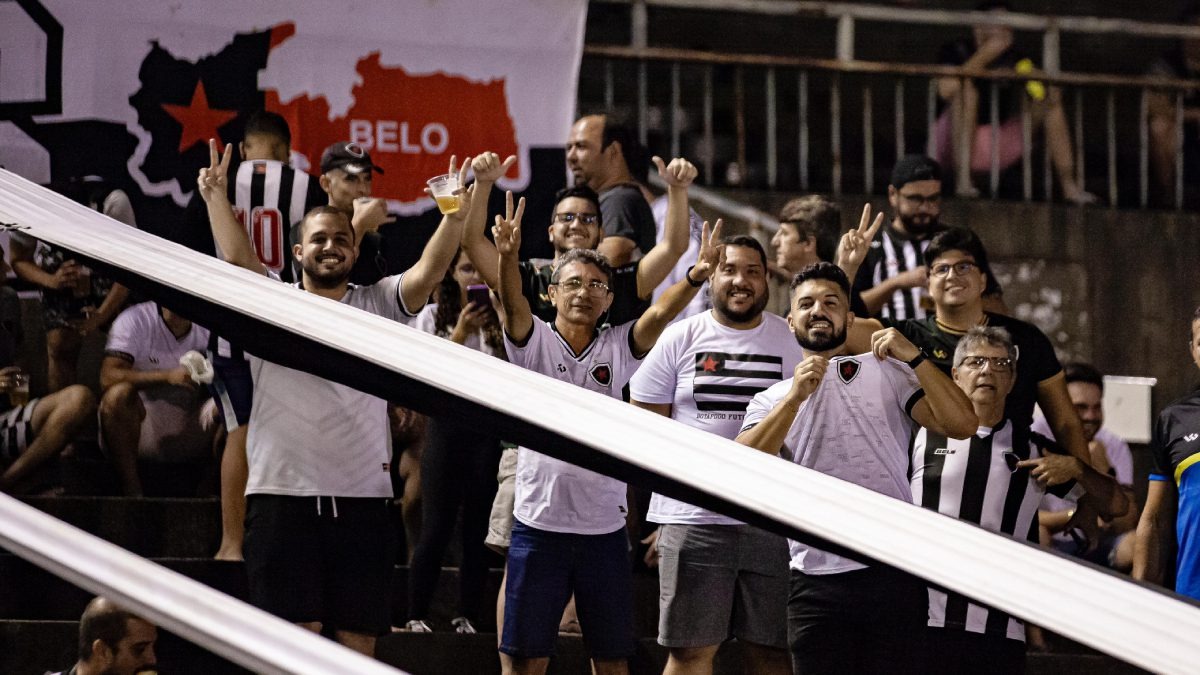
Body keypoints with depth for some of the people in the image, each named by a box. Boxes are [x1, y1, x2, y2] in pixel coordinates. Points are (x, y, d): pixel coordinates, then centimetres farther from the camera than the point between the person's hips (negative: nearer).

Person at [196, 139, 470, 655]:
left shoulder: (379, 305, 11)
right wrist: (215, 197, -27)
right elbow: (237, 257, -10)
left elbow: (431, 269, -5)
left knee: (359, 642, 4)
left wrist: (457, 212, -23)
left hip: (364, 498, 2)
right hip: (283, 495, -2)